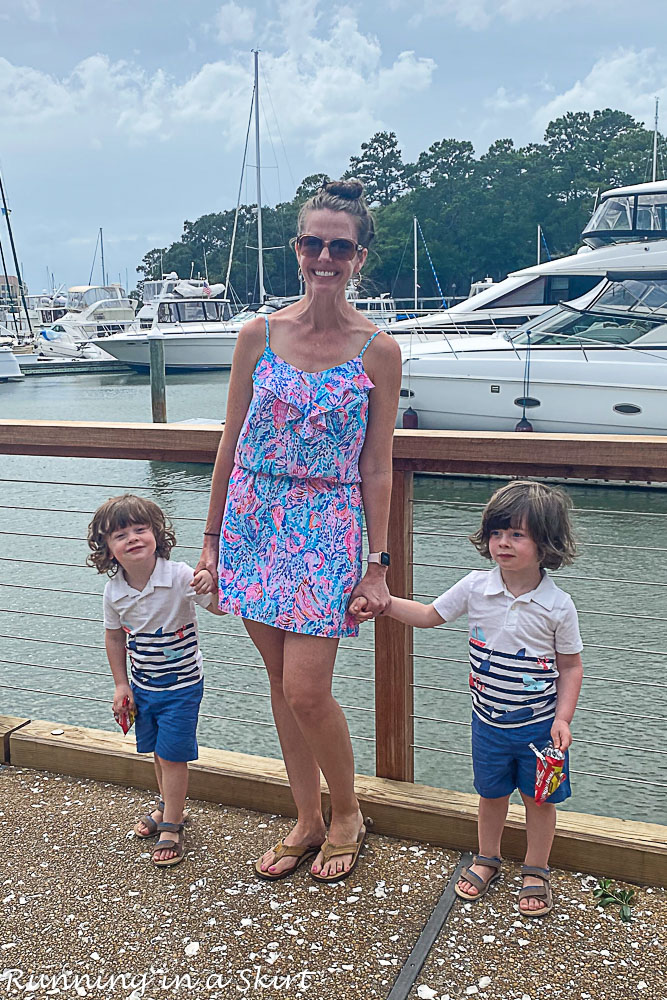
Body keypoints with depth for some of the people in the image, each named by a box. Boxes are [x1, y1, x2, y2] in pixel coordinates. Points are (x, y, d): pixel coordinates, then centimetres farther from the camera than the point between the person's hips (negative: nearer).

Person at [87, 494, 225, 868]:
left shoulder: (179, 577, -24)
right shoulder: (114, 591, -10)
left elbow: (220, 607, -27)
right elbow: (115, 637, 6)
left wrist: (210, 585, -48)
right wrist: (122, 685, 6)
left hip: (181, 685, -5)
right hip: (142, 686, 5)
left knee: (172, 755, -1)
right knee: (159, 752, 20)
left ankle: (171, 827, 18)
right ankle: (170, 807, 44)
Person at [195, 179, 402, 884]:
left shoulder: (378, 351, -4)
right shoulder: (259, 335, 2)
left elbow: (376, 468, -2)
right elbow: (230, 444, 7)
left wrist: (377, 563, -4)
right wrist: (211, 539, 8)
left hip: (327, 527, -3)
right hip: (254, 519, 4)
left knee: (306, 691, -6)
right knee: (281, 682, 12)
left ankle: (346, 815, 22)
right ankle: (307, 821, 30)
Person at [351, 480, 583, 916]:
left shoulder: (557, 605, -16)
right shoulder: (476, 587, -11)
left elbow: (571, 667, -6)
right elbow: (430, 615, 4)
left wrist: (563, 719, -13)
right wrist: (382, 602, -6)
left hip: (540, 724, -2)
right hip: (489, 720, 2)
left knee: (539, 798, 14)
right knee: (492, 793, 19)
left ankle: (536, 870, 37)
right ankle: (487, 859, 43)